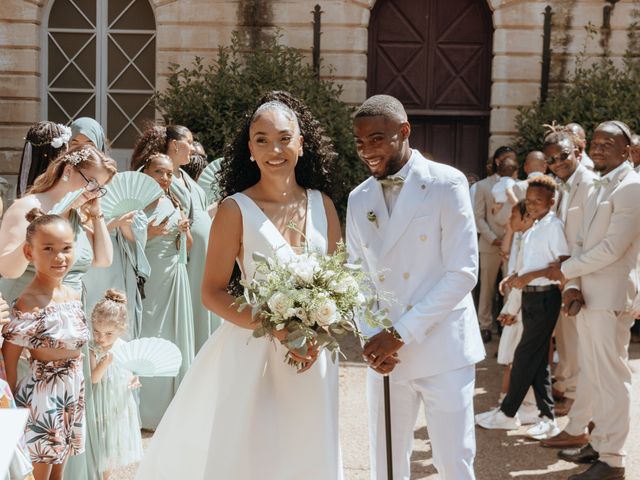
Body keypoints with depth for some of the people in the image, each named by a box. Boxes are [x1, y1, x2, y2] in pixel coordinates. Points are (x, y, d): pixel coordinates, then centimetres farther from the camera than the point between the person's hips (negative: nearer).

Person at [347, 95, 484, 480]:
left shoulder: (447, 184, -7)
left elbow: (463, 273, -12)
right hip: (384, 354, 4)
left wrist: (400, 333, -15)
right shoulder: (358, 199, 8)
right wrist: (371, 337, -5)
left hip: (442, 350, -4)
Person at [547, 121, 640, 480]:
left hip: (610, 298, -9)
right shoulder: (601, 187, 17)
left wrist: (566, 271, -9)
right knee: (593, 376, 15)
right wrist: (574, 285, -3)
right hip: (589, 296, 9)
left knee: (611, 379, -1)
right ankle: (598, 444, 27)